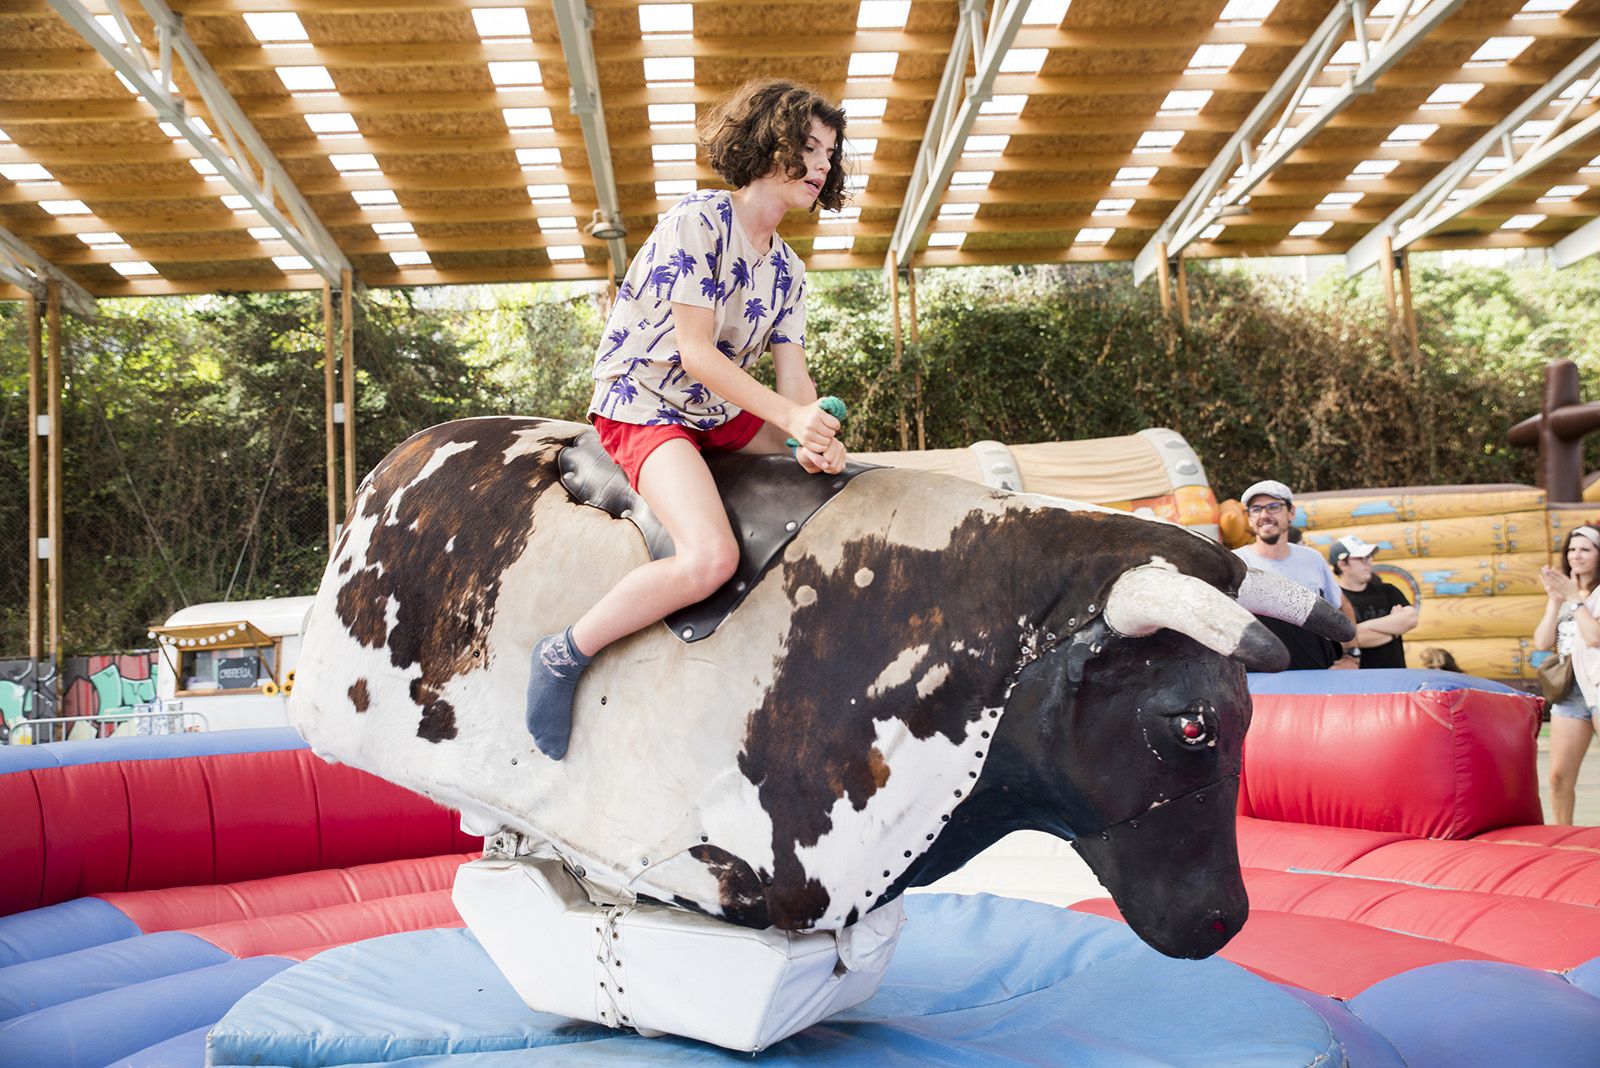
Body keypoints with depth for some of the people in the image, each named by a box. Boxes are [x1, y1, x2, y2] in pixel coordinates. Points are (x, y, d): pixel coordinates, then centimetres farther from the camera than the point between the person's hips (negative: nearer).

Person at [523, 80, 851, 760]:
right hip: (644, 407, -9)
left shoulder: (788, 272, 10)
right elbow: (696, 353, -20)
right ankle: (564, 656, -14)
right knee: (711, 558, -31)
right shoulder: (698, 221, -14)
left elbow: (794, 380, 1)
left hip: (721, 414, 9)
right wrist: (791, 417, -29)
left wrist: (814, 441, -21)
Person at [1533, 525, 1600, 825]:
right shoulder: (1563, 591, 15)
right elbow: (1542, 642, 4)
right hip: (1569, 689, 6)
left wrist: (1574, 597, -10)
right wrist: (1556, 600, -3)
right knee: (1559, 776, 4)